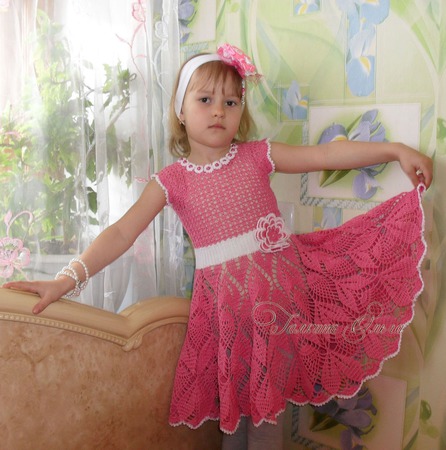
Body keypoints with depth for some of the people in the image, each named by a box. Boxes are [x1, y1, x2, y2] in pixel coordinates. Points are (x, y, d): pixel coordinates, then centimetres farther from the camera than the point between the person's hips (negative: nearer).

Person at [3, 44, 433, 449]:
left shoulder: (257, 155, 0)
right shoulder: (172, 179, -3)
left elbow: (326, 154, -2)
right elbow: (121, 233, -8)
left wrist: (395, 149, -8)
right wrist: (68, 278, -17)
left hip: (277, 284, 1)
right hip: (224, 294, 0)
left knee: (267, 395, 9)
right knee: (234, 392, 14)